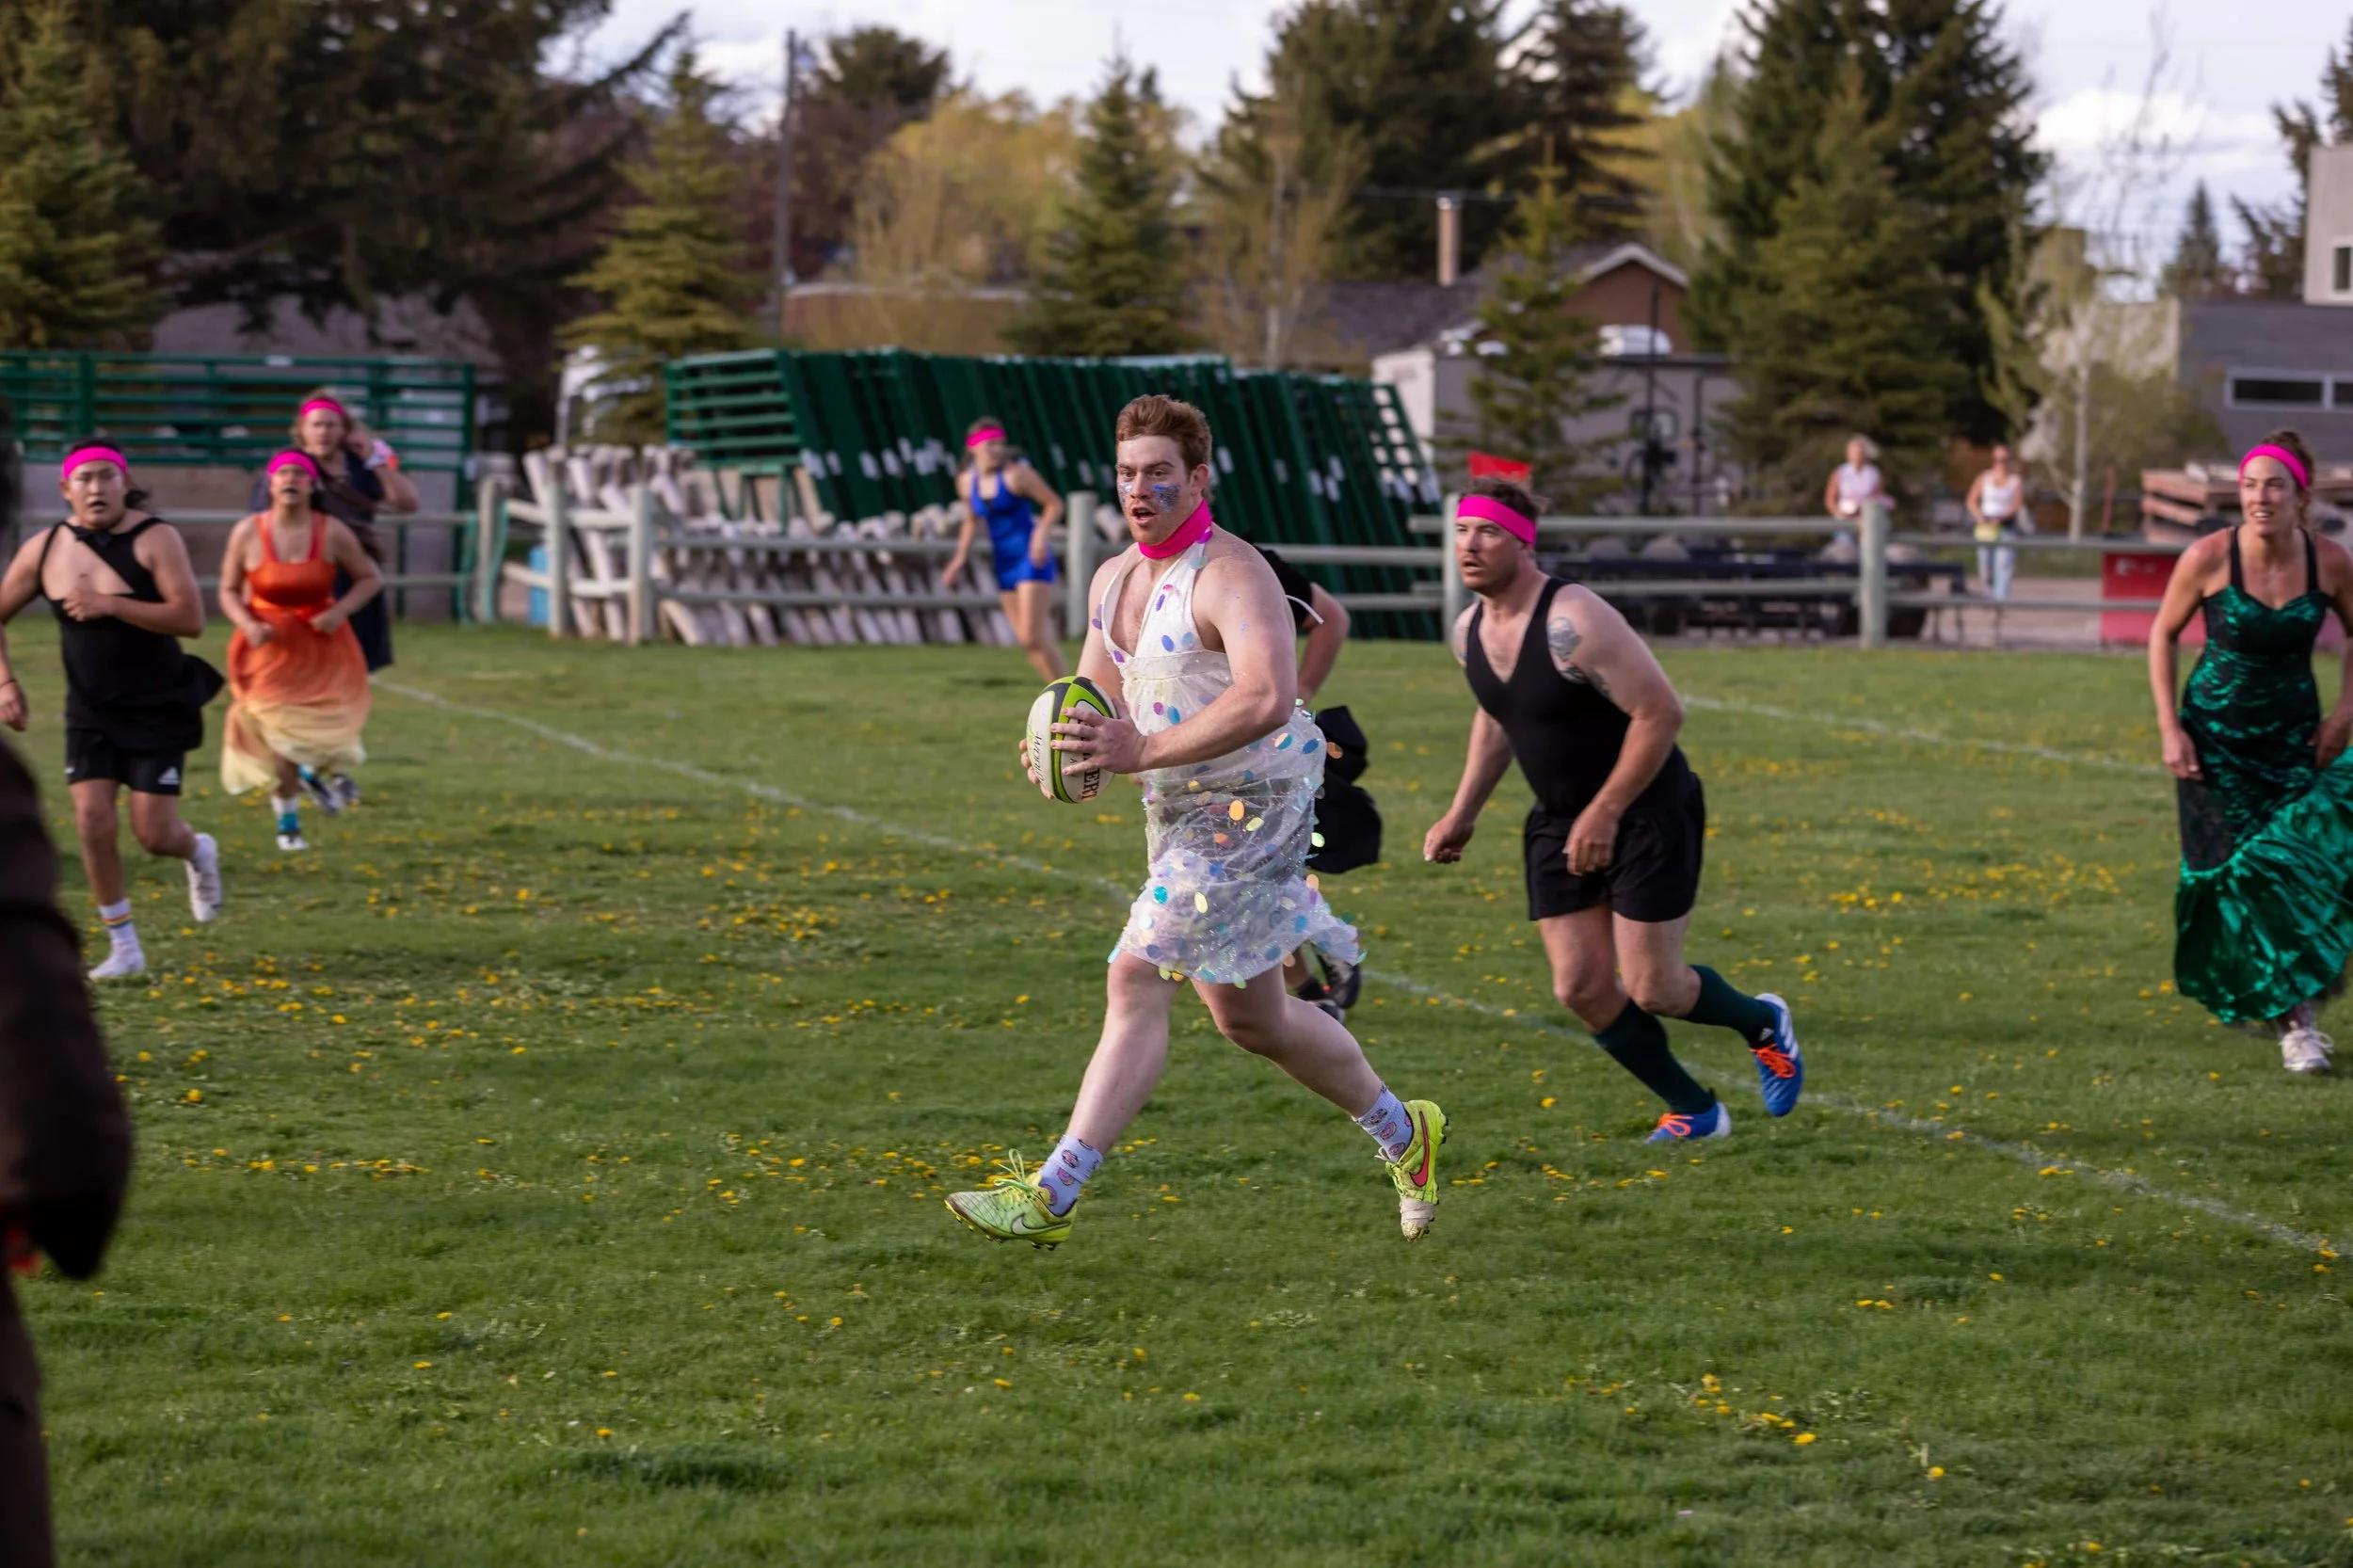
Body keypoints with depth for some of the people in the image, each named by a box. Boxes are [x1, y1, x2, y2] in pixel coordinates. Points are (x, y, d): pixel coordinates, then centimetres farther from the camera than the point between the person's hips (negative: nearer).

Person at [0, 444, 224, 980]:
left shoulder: (155, 538, -14)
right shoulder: (44, 550, -3)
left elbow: (190, 619, -24)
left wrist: (110, 604, -29)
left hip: (159, 710, -3)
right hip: (90, 714, 3)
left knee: (154, 834, -4)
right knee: (93, 821, -10)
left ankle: (198, 852, 35)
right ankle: (124, 948, 4)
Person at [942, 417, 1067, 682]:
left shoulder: (1016, 473, -13)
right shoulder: (967, 481, 6)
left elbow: (1055, 504, -8)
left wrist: (1042, 533, -24)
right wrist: (961, 557, 11)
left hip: (1033, 560, -6)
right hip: (1004, 564, 6)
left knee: (1033, 638, -14)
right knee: (1027, 641, 6)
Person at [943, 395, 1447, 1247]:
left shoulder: (1230, 574, -17)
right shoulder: (1114, 578, 11)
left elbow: (1267, 698, -32)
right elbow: (1096, 697, 20)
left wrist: (1144, 750, -36)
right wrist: (1055, 750, -4)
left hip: (1250, 808, -10)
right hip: (1180, 816, 10)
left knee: (1136, 983, -17)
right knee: (1248, 1017, 17)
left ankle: (1050, 1196, -19)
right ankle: (1404, 1133, 37)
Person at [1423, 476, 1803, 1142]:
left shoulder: (1572, 623, -26)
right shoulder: (1470, 632, 0)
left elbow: (1661, 712, -25)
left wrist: (1605, 814, -22)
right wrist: (1461, 813, 14)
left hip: (1649, 812, -7)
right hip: (1560, 823, 7)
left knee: (1653, 990, -4)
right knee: (1581, 988, -1)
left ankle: (1762, 1024, 29)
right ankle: (1695, 1111, 17)